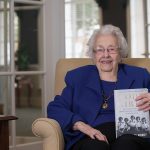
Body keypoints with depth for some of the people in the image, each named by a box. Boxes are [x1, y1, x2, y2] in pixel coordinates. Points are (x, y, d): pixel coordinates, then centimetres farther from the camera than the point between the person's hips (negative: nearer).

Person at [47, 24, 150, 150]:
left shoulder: (139, 76, 22)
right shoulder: (78, 77, 21)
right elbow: (55, 108, 9)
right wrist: (82, 126, -11)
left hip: (130, 135, 1)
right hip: (92, 138, 0)